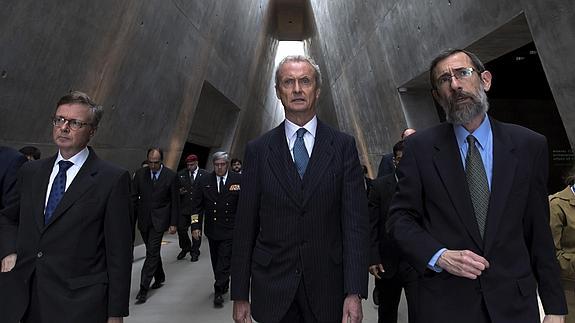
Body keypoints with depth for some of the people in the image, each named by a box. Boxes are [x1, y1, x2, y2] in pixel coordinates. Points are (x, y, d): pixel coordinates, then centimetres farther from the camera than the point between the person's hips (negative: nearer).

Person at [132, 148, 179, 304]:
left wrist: (173, 223, -6)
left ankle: (143, 288, 0)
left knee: (152, 252, -7)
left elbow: (175, 201, -4)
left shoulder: (171, 176, -8)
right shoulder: (140, 173, -1)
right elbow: (134, 197, 4)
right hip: (143, 219, 4)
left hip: (159, 220, -4)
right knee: (153, 251, 16)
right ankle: (159, 277, 36)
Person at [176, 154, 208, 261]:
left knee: (197, 231, 6)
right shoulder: (181, 174, 6)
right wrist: (179, 192, -8)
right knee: (181, 229, 1)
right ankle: (185, 248, 27)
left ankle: (195, 252, 22)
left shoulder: (204, 174, -1)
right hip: (184, 207, 2)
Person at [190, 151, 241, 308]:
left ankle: (219, 292, 10)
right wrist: (196, 225, -5)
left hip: (230, 229, -3)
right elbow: (196, 205, 2)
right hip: (212, 229, 4)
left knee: (225, 260, -4)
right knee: (216, 261, 16)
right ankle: (224, 286, 35)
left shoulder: (238, 180, -7)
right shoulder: (204, 181, 0)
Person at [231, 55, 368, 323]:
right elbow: (245, 225, -1)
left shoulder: (344, 146, -3)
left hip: (327, 285, 0)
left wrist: (355, 292, -11)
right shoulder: (258, 150, -1)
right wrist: (240, 295, 0)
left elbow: (355, 220, -6)